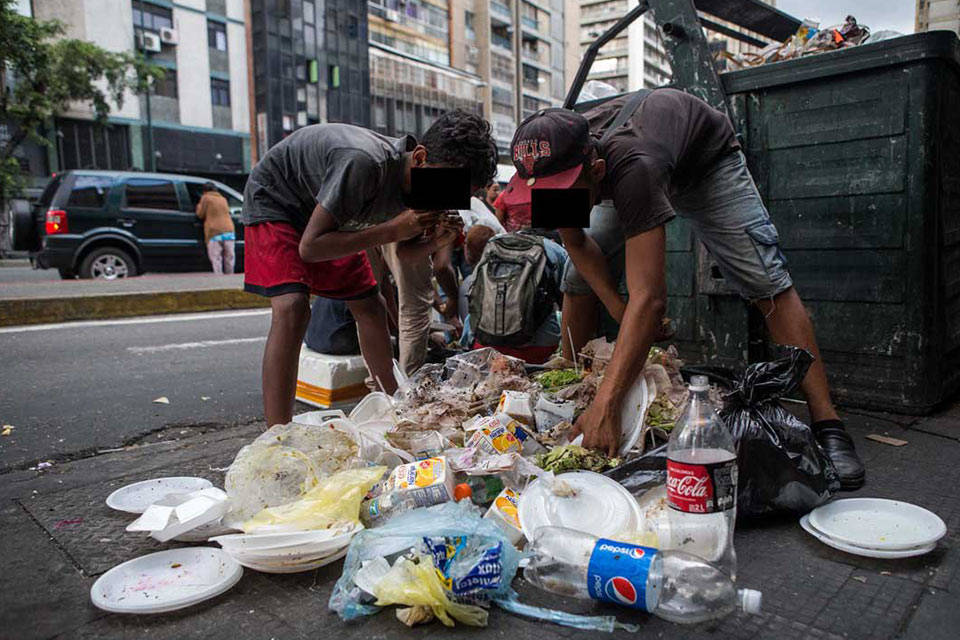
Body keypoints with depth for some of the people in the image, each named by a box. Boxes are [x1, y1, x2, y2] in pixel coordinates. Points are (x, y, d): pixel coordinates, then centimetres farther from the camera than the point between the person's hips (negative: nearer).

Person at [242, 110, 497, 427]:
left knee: (370, 307, 5)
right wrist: (392, 230, -38)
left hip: (328, 211, 7)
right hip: (274, 198, -7)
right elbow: (309, 247, -35)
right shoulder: (365, 162, -39)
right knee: (292, 308, -26)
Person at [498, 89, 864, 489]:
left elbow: (649, 298, -54)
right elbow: (576, 244, -12)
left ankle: (827, 427, -12)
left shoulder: (631, 168, -49)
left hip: (705, 157, -5)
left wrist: (605, 406, -59)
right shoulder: (554, 166, -31)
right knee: (578, 280, -6)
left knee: (767, 282, -18)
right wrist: (621, 313, -24)